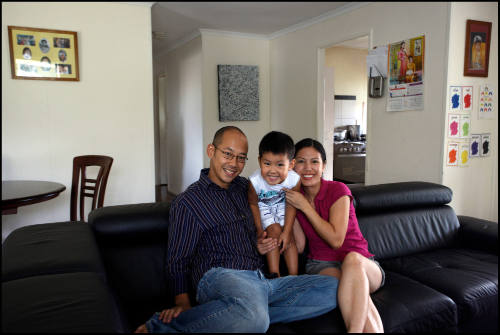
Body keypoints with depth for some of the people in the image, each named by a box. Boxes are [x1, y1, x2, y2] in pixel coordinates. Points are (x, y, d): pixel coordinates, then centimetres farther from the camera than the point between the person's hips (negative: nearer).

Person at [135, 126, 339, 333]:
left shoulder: (245, 187, 21)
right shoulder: (187, 202, 2)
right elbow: (177, 262, 1)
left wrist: (259, 246, 12)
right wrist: (183, 304, -13)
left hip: (260, 280, 7)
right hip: (219, 276, -7)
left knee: (333, 288, -9)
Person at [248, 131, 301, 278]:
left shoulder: (294, 180, -33)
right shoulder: (255, 181, -36)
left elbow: (291, 206, -16)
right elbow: (253, 203, -15)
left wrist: (286, 232, -13)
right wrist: (259, 230, -10)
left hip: (283, 206, 2)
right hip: (264, 207, -1)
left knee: (289, 238, -3)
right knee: (274, 231, -15)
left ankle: (294, 276, 8)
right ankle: (274, 274, -6)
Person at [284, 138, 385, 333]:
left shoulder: (338, 190, -10)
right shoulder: (294, 197, 3)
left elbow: (336, 240, -19)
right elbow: (299, 246, 1)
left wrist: (304, 206, -19)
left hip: (362, 264, -1)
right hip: (321, 266, 2)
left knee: (352, 259, -40)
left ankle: (355, 329, -40)